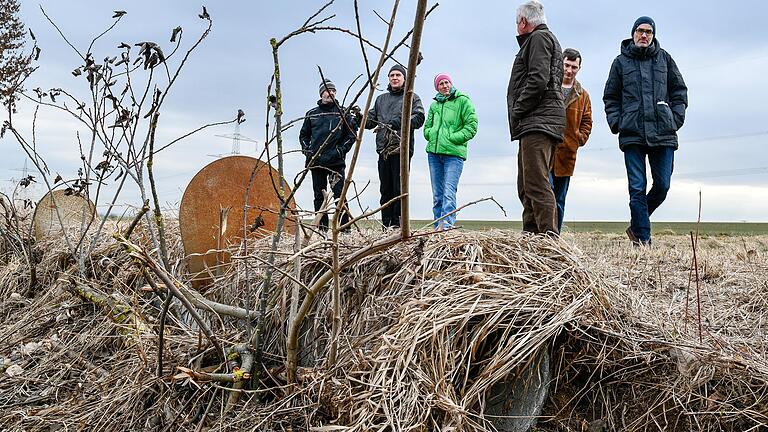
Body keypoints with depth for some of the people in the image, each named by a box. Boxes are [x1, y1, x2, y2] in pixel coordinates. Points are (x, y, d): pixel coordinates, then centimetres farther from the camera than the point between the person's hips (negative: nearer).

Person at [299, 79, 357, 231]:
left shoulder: (342, 112, 6)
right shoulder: (311, 114, 13)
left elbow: (351, 134, 6)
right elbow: (303, 135, 21)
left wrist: (342, 149, -6)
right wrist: (306, 149, 5)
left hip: (336, 161, -3)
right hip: (316, 161, 3)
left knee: (339, 193, -10)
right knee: (319, 196, 6)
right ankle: (322, 229, 12)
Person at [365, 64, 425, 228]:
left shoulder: (412, 98, 9)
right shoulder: (381, 99, 25)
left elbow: (418, 118, -6)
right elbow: (371, 120, 20)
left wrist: (396, 122, -16)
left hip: (402, 149, -5)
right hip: (383, 149, 5)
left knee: (399, 188, -8)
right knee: (385, 189, 5)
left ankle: (398, 224, -4)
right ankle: (386, 225, 8)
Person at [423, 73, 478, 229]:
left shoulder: (463, 101, 2)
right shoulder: (434, 105, 18)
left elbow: (472, 126, -4)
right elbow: (427, 127, 25)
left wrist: (451, 138, -10)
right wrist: (432, 135, 3)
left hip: (454, 153, -5)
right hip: (434, 153, 6)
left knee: (449, 192, -17)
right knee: (437, 194, 6)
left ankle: (447, 224, -24)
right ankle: (438, 227, 9)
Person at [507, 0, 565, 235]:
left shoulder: (538, 37, 0)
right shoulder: (549, 39, 31)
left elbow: (538, 80, -16)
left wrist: (517, 112, -11)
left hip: (538, 119, -11)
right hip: (536, 125, 11)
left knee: (537, 185, -18)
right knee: (526, 187, 11)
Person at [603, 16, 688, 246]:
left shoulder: (664, 58, 13)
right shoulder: (621, 61, 11)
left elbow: (679, 90, 16)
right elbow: (610, 96, 13)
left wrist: (676, 118, 4)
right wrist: (617, 123, 0)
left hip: (664, 133, 2)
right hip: (632, 134, -2)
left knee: (662, 186, 1)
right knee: (637, 189, -5)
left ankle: (636, 226, 23)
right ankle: (642, 239, 1)